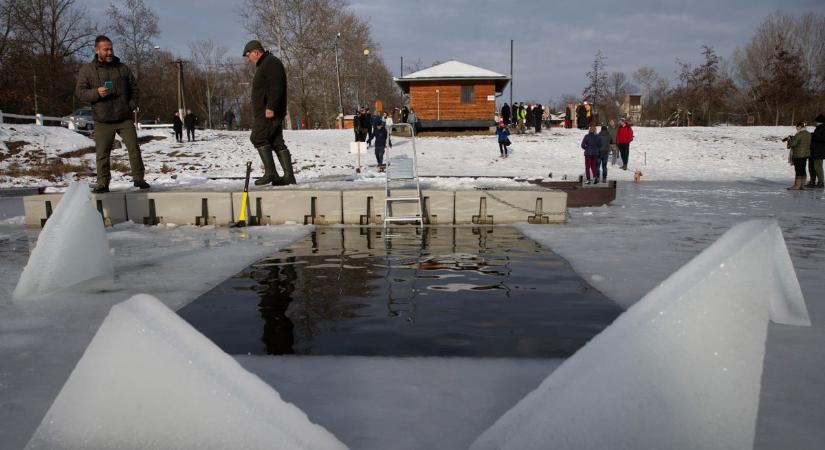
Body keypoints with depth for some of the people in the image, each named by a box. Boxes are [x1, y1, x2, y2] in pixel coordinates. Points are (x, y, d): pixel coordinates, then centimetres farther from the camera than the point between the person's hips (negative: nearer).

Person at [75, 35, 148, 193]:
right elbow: (80, 91, 1)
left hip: (125, 118, 1)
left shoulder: (123, 68, 9)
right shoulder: (87, 69, 4)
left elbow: (134, 88, 16)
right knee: (102, 153, 1)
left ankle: (138, 179, 9)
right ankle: (103, 183, 9)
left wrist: (132, 105, 0)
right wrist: (96, 92, -18)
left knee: (134, 149, -2)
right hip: (102, 121, -1)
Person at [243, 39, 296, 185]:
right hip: (266, 112, 10)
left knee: (258, 137, -13)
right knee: (277, 142, 6)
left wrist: (270, 107, -26)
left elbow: (276, 87, -21)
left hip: (269, 112, -10)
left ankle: (270, 173, -14)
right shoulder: (263, 65, 25)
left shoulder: (271, 62, -8)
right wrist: (257, 114, 25)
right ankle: (288, 175, 3)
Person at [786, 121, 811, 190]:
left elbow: (792, 143, -21)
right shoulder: (808, 134, 12)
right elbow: (809, 144, 18)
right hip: (806, 154, 9)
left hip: (798, 155, -9)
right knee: (802, 170, 11)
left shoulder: (799, 134, -16)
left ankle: (797, 185, -3)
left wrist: (789, 140, 2)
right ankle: (802, 185, 13)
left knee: (798, 170, -5)